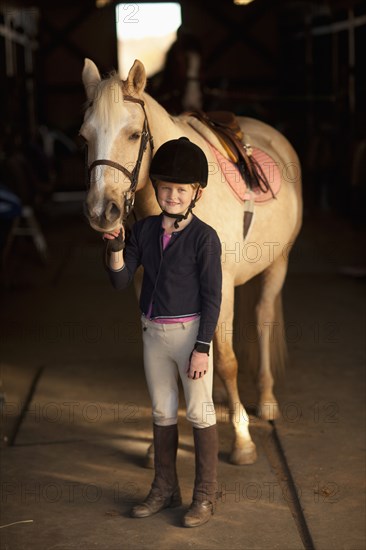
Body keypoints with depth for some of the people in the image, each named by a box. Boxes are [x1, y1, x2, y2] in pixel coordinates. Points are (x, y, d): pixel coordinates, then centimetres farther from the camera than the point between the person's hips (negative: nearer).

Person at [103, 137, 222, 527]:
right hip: (153, 333, 5)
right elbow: (120, 281, 0)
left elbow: (212, 297, -13)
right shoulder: (144, 230, 1)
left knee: (199, 412, 6)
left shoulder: (204, 237, -13)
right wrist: (115, 247, -17)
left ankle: (205, 495, 18)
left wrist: (202, 347, -16)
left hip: (189, 332, -5)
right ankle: (165, 488, 31)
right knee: (162, 412, 16)